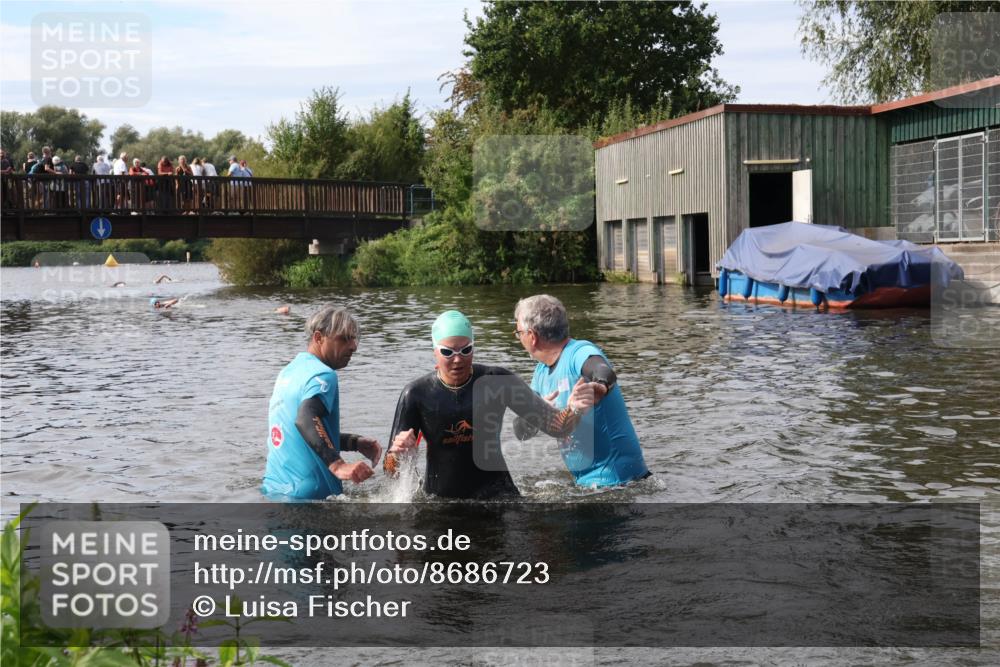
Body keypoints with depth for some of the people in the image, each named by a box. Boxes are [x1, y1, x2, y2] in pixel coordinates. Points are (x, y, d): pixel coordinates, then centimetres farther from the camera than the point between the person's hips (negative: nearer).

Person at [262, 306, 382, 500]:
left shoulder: (289, 371, 16)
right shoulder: (322, 375, -12)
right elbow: (306, 420, -32)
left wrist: (355, 443, 14)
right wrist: (338, 465, -42)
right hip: (306, 494, -9)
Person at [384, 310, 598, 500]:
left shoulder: (498, 382, -3)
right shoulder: (416, 394, -5)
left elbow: (555, 426, -4)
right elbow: (392, 471, -3)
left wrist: (573, 409, -26)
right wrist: (397, 451, -26)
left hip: (494, 491, -1)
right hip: (440, 497, 2)